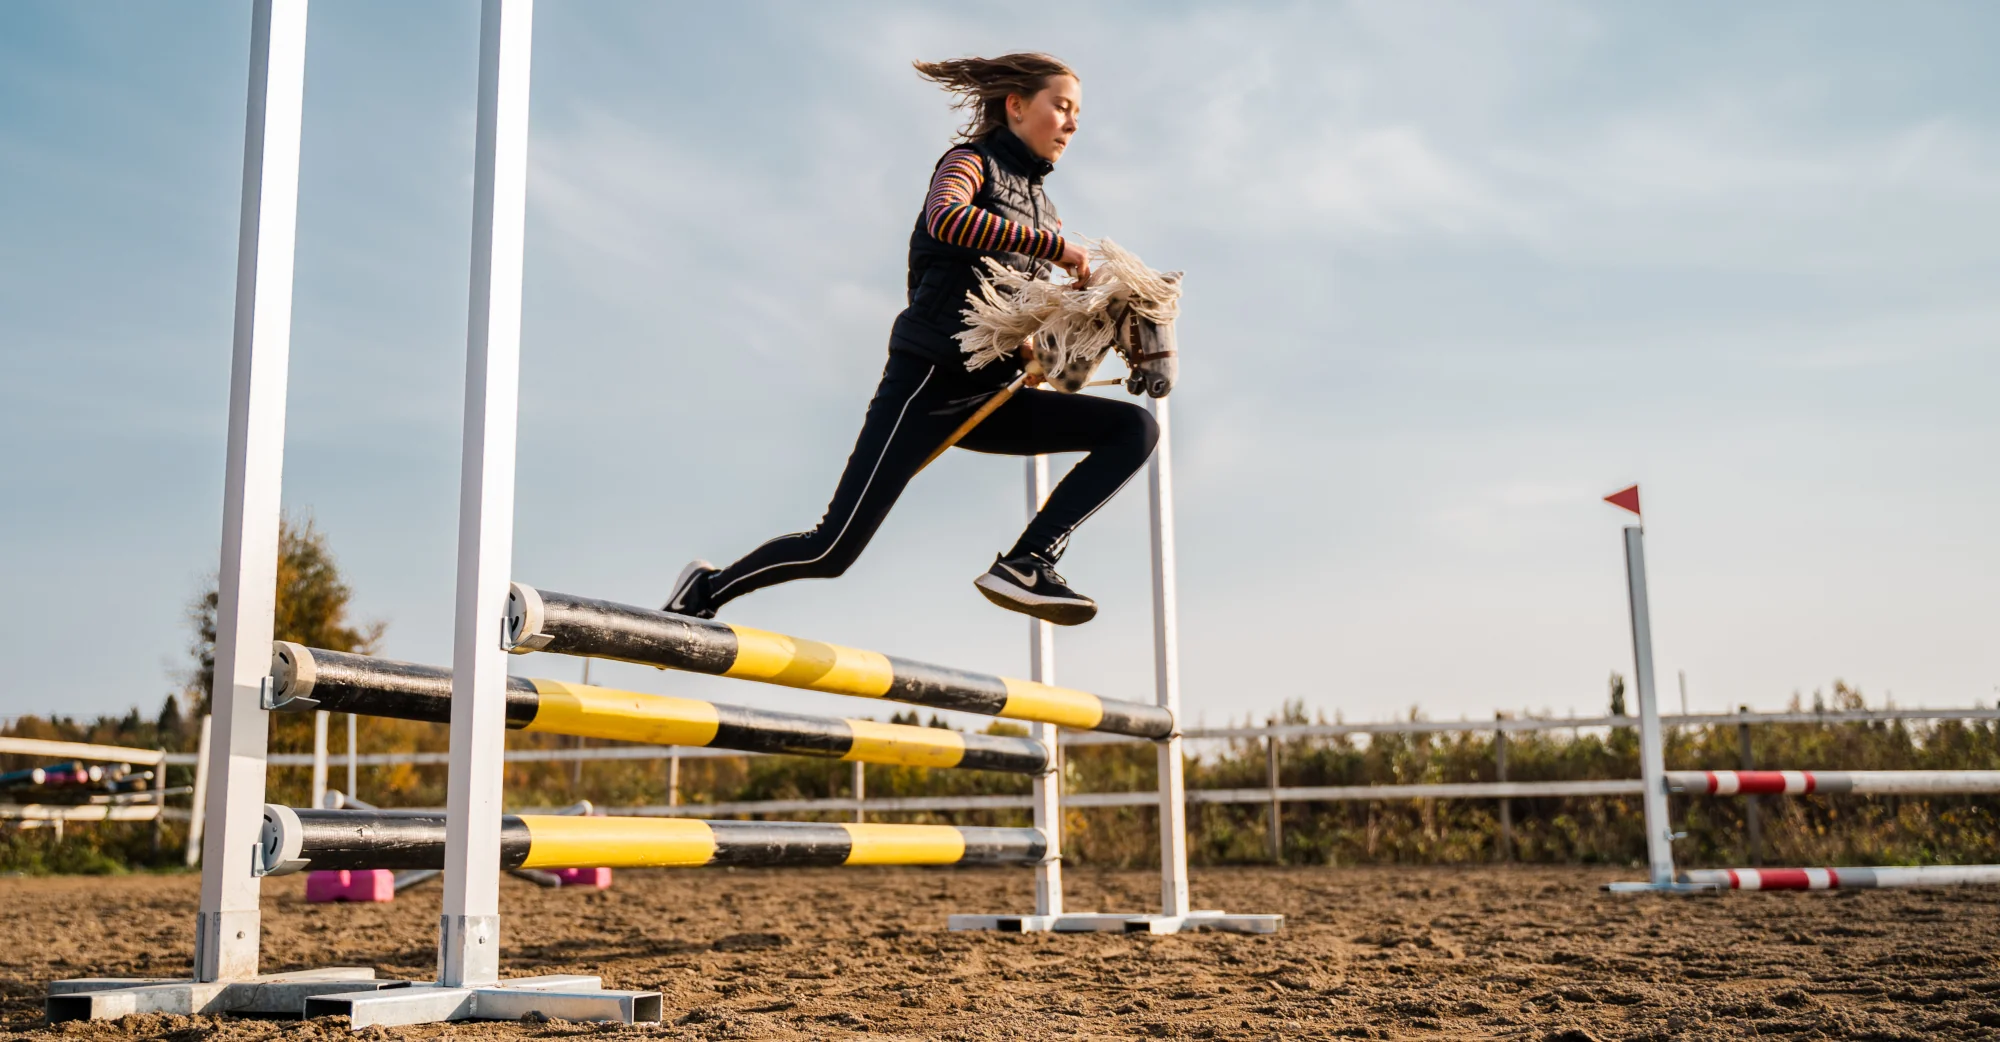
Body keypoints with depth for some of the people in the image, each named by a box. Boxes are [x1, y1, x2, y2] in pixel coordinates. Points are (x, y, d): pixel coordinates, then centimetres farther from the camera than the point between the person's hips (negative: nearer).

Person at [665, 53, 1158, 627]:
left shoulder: (1043, 213, 22)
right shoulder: (972, 162, 2)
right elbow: (945, 218, -23)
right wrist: (1055, 245, -19)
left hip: (986, 398, 7)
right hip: (928, 383, -7)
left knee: (1137, 429, -8)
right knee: (833, 550, -11)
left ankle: (1026, 564, -19)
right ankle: (708, 589, 14)